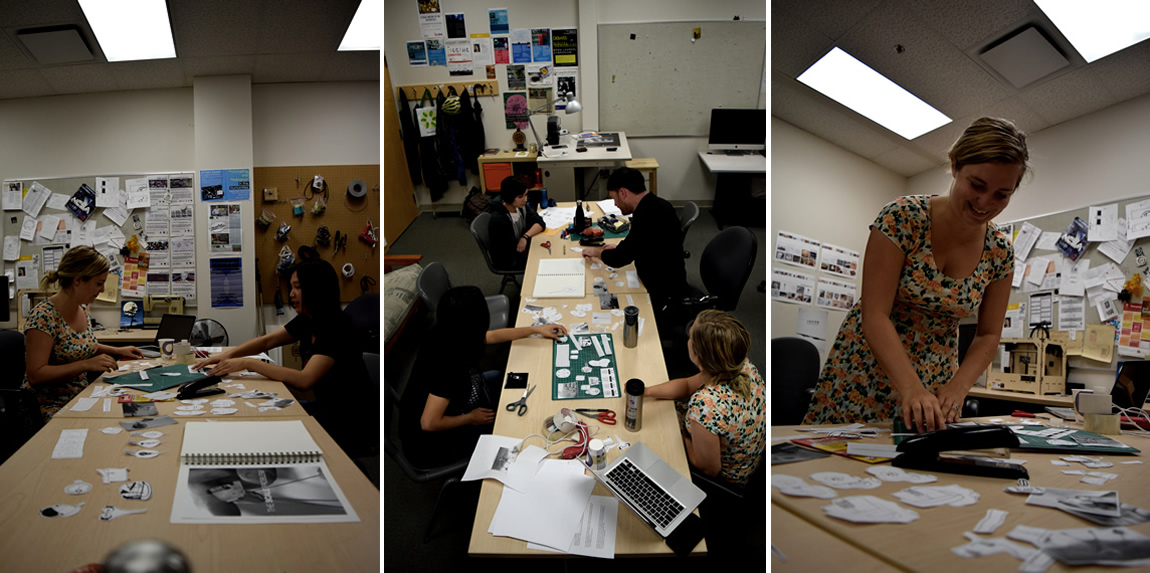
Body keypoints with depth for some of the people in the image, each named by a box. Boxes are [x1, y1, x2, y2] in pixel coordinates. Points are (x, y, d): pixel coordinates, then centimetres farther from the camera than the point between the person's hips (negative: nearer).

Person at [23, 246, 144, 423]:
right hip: (49, 409, -8)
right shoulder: (43, 316, -18)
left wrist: (117, 351, 15)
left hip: (79, 399, 8)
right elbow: (35, 375, -22)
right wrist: (86, 364, -27)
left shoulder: (83, 309, 6)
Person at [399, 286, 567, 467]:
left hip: (440, 407, 8)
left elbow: (492, 336, 7)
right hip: (428, 442, -8)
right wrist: (470, 418, -16)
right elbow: (429, 423, -33)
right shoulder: (448, 364, -37)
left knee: (497, 378, 18)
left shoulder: (446, 336, -12)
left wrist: (537, 329, 12)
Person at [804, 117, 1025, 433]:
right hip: (864, 375, -4)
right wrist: (912, 389, -34)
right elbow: (874, 315, -23)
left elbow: (988, 335, 4)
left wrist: (958, 388, -15)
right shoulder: (902, 218, -18)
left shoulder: (1000, 252, -4)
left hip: (934, 386, 4)